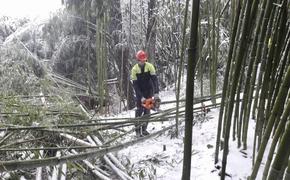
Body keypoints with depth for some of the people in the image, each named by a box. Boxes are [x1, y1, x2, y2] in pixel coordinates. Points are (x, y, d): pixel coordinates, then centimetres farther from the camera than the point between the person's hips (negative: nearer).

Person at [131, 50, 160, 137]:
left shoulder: (150, 66, -15)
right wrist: (141, 97, -26)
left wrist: (156, 93, -33)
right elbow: (135, 84, -18)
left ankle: (144, 129, 13)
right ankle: (137, 129, 3)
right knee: (139, 109, -6)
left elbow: (155, 79, -22)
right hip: (140, 92, -1)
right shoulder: (134, 69, -17)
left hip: (149, 91, 2)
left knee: (147, 110, 3)